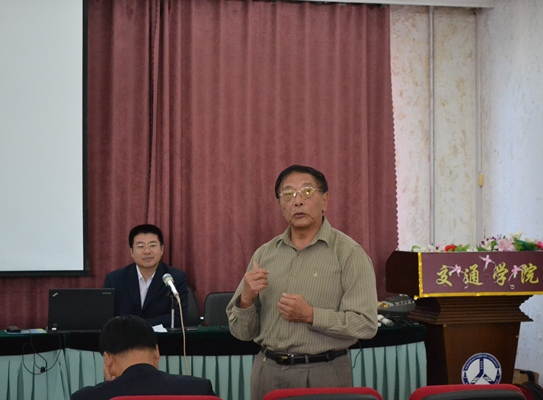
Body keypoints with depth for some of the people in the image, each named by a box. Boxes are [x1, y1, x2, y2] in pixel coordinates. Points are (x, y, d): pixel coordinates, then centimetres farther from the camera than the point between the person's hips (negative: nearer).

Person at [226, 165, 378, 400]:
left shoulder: (349, 253, -6)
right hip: (268, 372, 4)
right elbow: (242, 332, 9)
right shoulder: (264, 254, 7)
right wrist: (246, 300, -11)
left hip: (323, 374, -4)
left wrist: (311, 316, -22)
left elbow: (365, 324, -14)